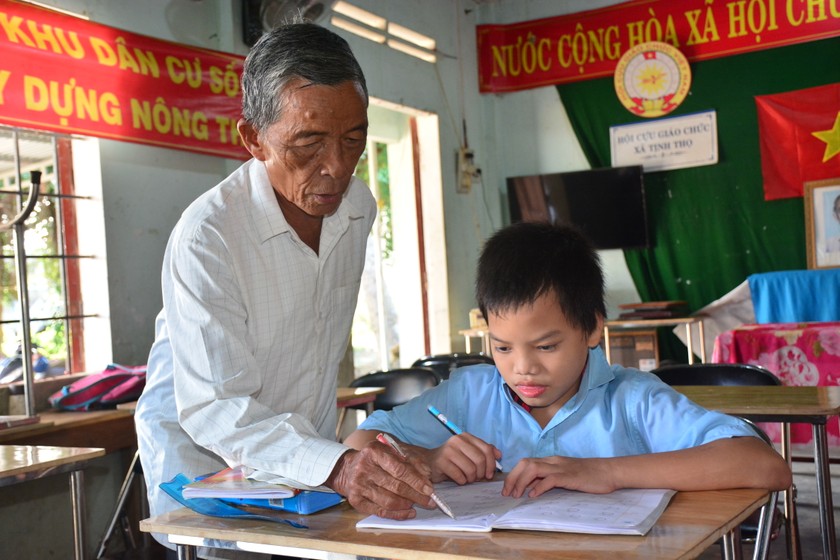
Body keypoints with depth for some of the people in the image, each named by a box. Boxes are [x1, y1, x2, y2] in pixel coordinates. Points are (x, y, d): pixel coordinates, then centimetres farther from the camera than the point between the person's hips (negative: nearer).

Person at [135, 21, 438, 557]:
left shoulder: (359, 206, -6)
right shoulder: (205, 237, -28)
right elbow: (213, 409, -32)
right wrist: (334, 465, -47)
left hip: (309, 453, 5)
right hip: (205, 454, -5)